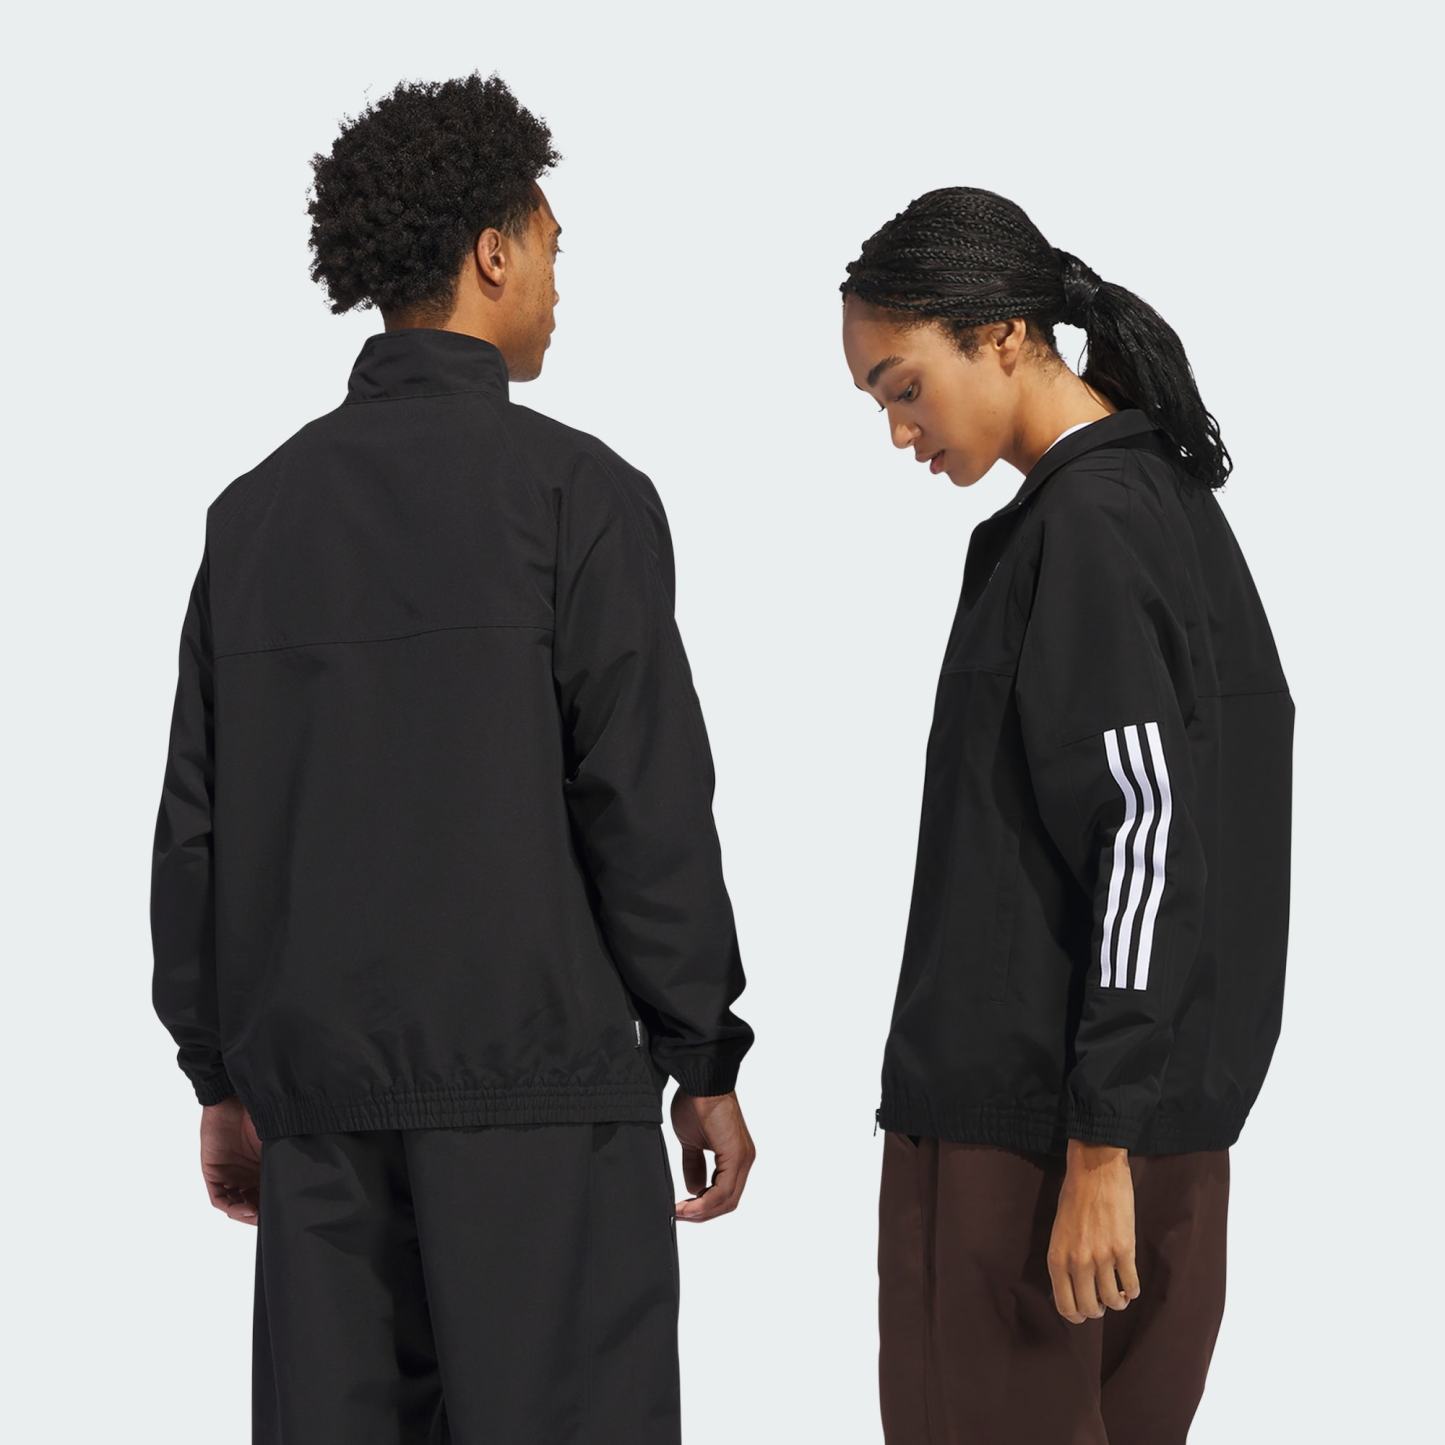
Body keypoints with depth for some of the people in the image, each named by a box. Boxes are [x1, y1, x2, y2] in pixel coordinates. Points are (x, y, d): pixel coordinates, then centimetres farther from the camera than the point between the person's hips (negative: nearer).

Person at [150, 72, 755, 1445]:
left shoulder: (257, 507, 9)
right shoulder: (575, 490, -6)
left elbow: (199, 817, 10)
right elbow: (647, 802, -9)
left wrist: (223, 1075, 17)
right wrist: (705, 1064, -2)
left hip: (320, 1080, 5)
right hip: (534, 1076, -5)